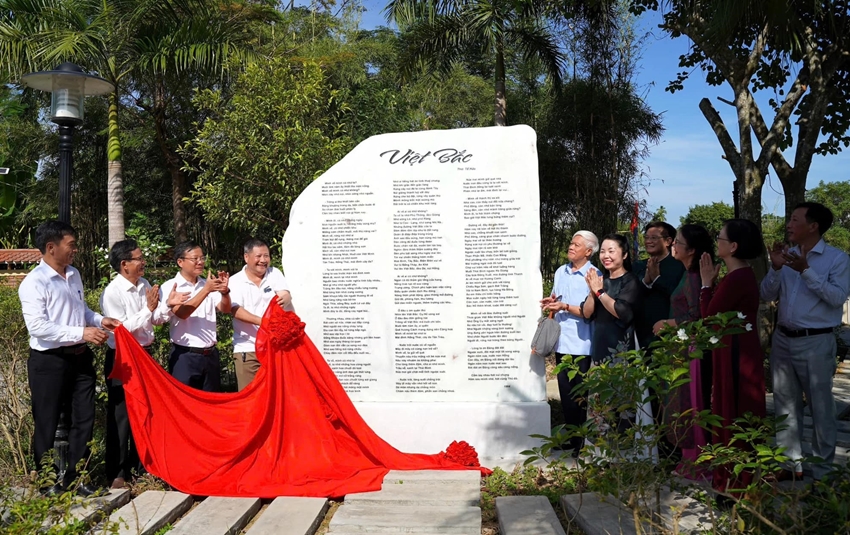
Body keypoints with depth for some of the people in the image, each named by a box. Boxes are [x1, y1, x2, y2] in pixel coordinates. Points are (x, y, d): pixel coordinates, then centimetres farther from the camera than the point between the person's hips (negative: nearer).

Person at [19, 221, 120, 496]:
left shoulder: (74, 274, 8)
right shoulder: (34, 283, -16)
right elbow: (37, 326, -24)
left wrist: (99, 320, 2)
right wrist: (82, 333, -27)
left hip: (80, 357, 7)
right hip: (48, 361, -7)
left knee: (84, 418, 12)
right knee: (48, 423, 7)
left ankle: (75, 477, 26)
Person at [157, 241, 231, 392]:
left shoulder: (207, 284, 9)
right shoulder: (170, 286, -6)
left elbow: (225, 309, 1)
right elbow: (182, 313, -20)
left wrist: (225, 291, -18)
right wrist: (206, 290, -25)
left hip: (210, 355, 5)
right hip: (185, 356, -5)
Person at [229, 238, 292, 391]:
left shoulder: (275, 274, 6)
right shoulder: (235, 281, -2)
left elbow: (286, 296, -9)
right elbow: (236, 310, -14)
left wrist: (284, 299, -35)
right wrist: (261, 321, -30)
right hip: (247, 348, -2)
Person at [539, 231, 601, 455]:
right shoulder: (561, 272, 11)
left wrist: (565, 306, -21)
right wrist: (550, 303, 1)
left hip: (582, 345, -6)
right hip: (562, 342, 6)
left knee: (582, 397, 1)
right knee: (566, 395, 11)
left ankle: (584, 443, 12)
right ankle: (571, 439, 22)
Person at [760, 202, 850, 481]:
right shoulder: (787, 255, 8)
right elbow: (767, 295, 6)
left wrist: (806, 271, -21)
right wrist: (775, 268, -10)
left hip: (816, 342, -6)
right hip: (783, 339, 6)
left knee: (821, 407, 3)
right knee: (785, 404, 12)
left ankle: (823, 469, 14)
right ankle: (790, 463, 24)